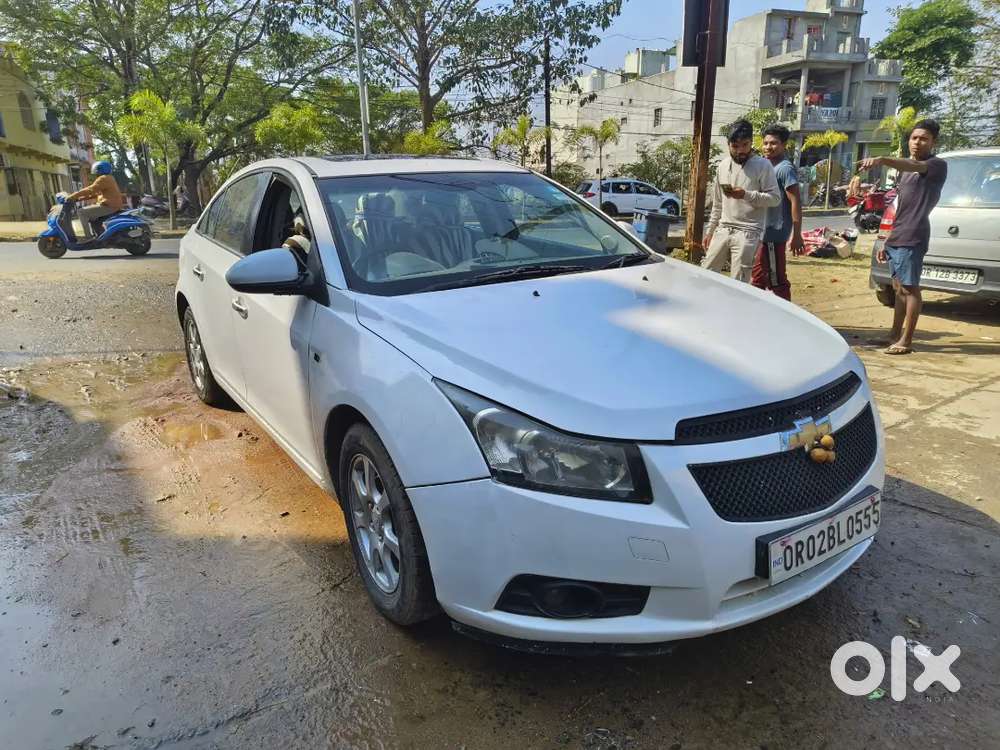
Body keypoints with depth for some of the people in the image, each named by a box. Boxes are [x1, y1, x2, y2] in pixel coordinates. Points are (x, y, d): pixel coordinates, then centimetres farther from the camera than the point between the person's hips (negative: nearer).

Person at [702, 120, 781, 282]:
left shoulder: (763, 165, -5)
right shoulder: (723, 166, 11)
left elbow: (775, 198, -9)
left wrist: (746, 195, -21)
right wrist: (710, 230, 16)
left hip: (747, 233, -5)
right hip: (723, 230, 6)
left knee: (738, 283, -7)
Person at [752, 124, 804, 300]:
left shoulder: (785, 168, -13)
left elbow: (795, 202, -18)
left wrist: (796, 235, -23)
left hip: (774, 234, -9)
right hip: (763, 233, 10)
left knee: (777, 281, -4)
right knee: (758, 279, 17)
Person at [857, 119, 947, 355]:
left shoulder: (937, 165, -5)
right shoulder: (905, 171, 20)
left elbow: (915, 166, -29)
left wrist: (882, 160, -47)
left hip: (913, 238, -8)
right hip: (896, 238, 8)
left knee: (910, 288, -5)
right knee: (899, 287, 13)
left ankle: (906, 341, -2)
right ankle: (895, 335, 22)